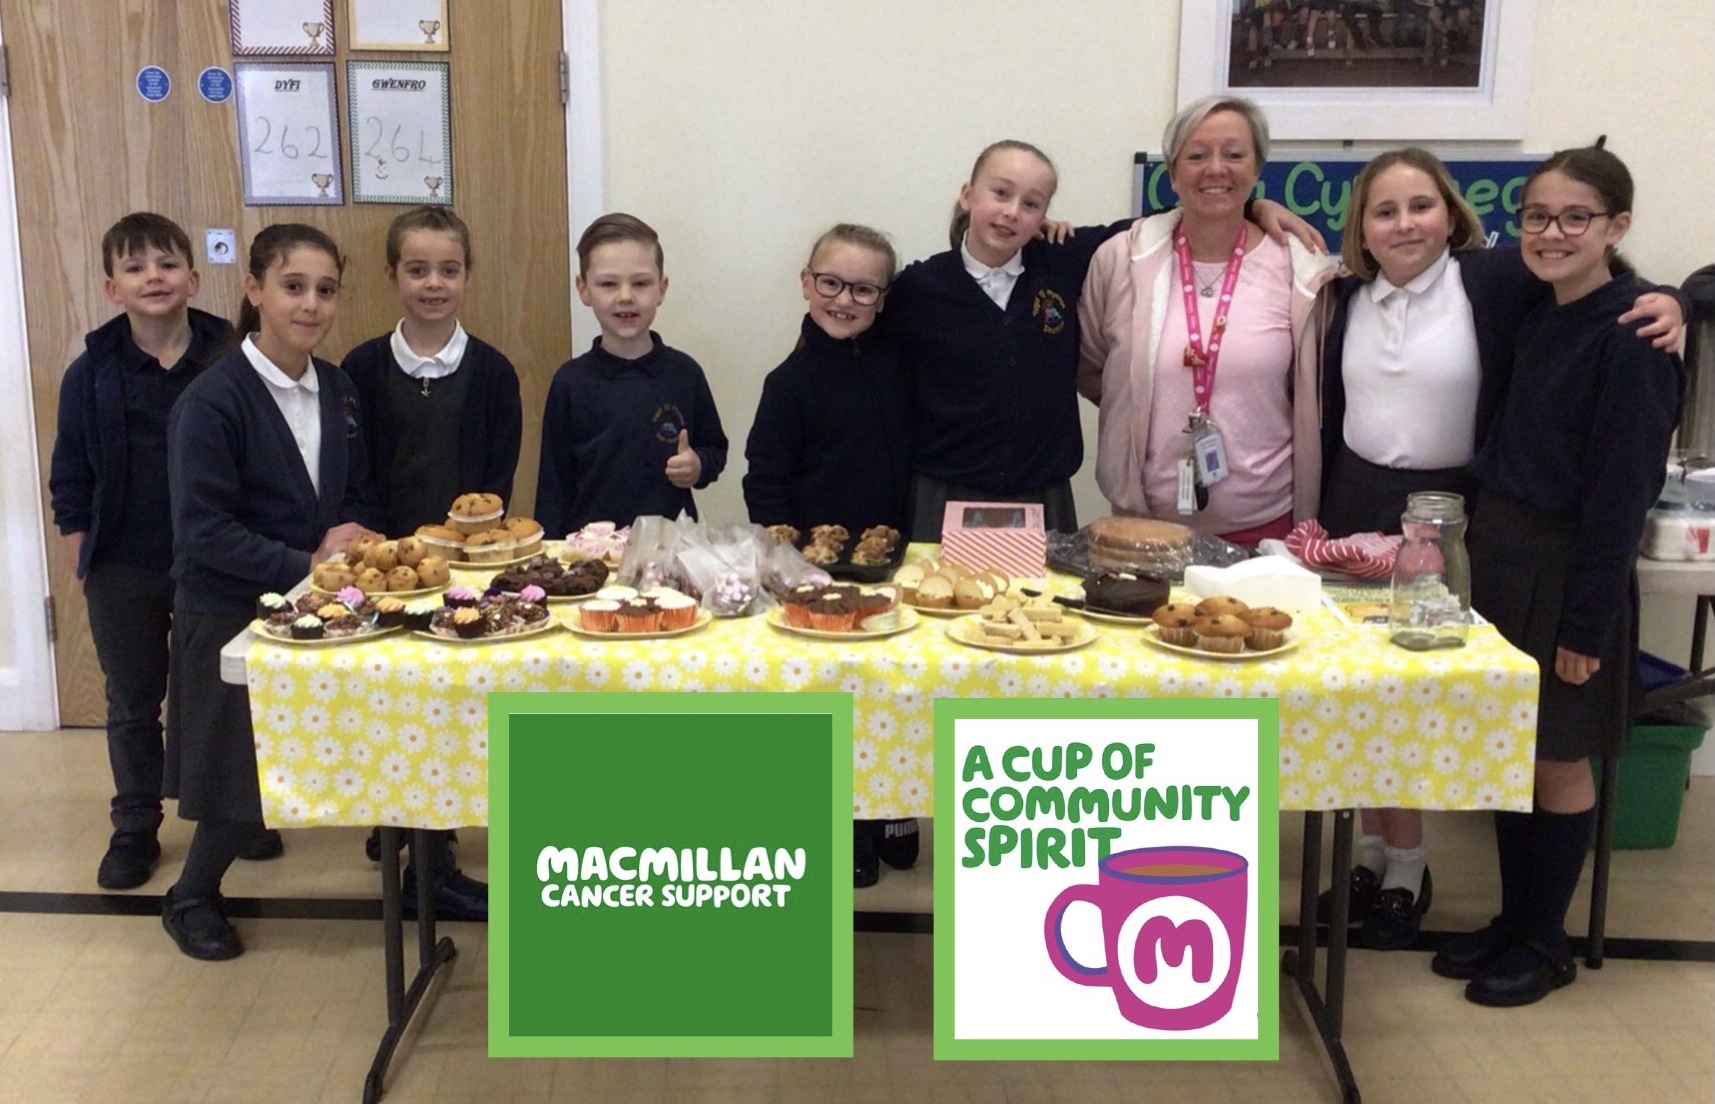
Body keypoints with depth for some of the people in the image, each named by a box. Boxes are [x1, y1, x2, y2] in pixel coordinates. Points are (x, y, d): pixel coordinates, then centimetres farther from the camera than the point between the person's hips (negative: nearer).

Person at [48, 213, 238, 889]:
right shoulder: (91, 374, -2)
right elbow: (70, 478, 4)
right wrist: (82, 560, 0)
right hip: (124, 572, 1)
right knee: (132, 705, 13)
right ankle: (134, 829, 27)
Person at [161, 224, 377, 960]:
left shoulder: (338, 391, 4)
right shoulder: (212, 401, -16)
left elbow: (357, 494, 12)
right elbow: (203, 531, -19)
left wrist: (352, 531, -11)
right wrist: (304, 566, -22)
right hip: (230, 614, -5)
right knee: (244, 770, 5)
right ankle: (191, 899, 27)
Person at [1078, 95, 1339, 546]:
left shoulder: (1301, 272, -2)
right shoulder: (1122, 259, -2)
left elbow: (1316, 396, 8)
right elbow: (1087, 366, 12)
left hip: (1263, 522, 0)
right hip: (1144, 521, 0)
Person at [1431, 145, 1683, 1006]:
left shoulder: (1629, 335, -15)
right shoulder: (1538, 322, 8)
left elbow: (1623, 487, -18)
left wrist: (1587, 620, -18)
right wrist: (1487, 550, 10)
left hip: (1567, 568, -7)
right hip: (1501, 555, 7)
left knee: (1557, 762, 6)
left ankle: (1545, 944, 22)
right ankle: (1513, 920, 29)